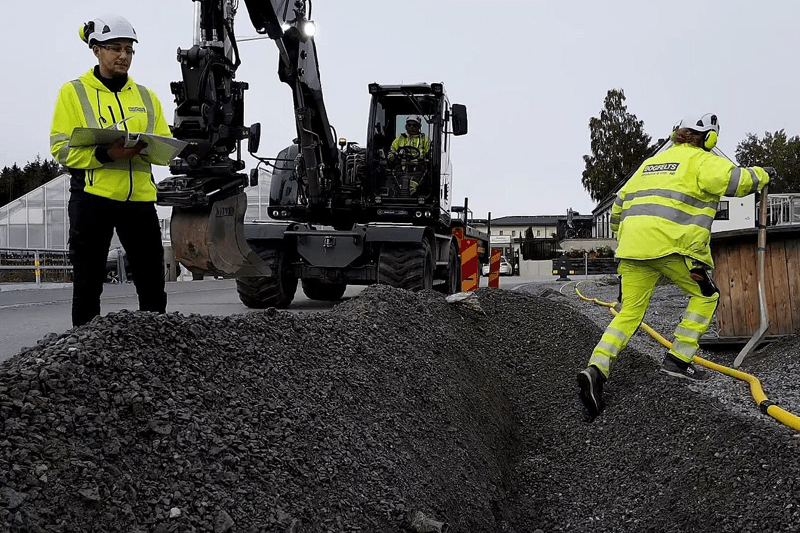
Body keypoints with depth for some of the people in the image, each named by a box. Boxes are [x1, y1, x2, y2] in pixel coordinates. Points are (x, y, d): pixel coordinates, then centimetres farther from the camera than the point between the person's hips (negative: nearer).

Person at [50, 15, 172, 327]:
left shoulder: (146, 97, 16)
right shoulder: (73, 92, 5)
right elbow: (61, 148, -5)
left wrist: (146, 148, -13)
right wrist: (105, 154, -21)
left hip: (139, 196, 3)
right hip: (92, 196, -3)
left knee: (152, 282, 5)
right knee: (88, 282, 2)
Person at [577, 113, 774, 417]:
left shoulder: (650, 163, 28)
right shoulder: (702, 161, 7)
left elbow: (619, 203, 28)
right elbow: (735, 180, -7)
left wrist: (621, 234, 42)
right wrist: (762, 174, 14)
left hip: (633, 245, 6)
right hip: (672, 244, -6)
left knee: (629, 313, 7)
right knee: (705, 296, 15)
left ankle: (596, 369, -12)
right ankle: (678, 360, 7)